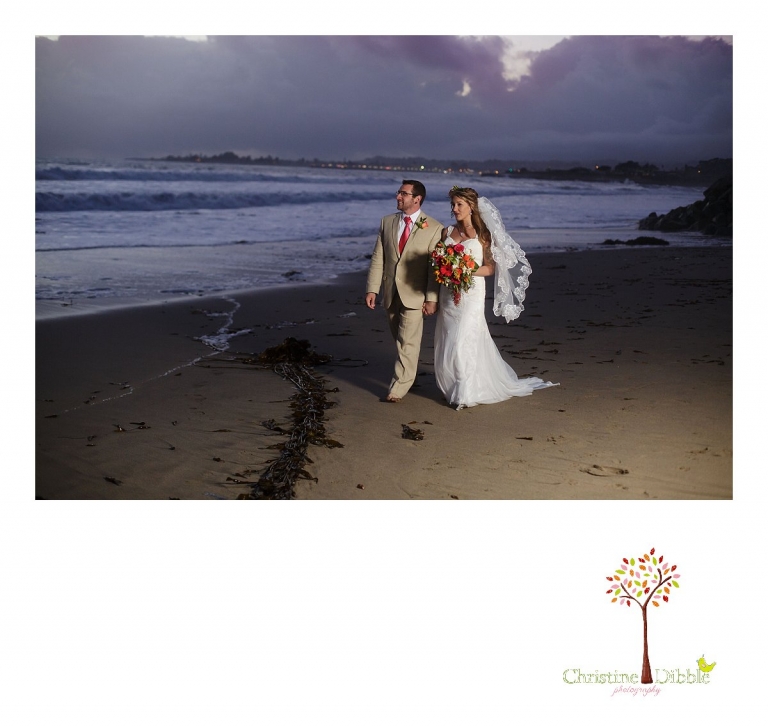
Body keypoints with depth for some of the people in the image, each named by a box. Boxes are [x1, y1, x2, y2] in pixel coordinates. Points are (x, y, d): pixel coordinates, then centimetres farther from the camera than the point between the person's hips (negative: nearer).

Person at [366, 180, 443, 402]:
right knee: (400, 340, 15)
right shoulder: (387, 222, 6)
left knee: (408, 342, -3)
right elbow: (378, 258, 5)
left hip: (414, 295, -4)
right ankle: (407, 374, 33)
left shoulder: (434, 228, -7)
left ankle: (399, 387, 6)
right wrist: (372, 289, -1)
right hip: (390, 294, 5)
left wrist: (432, 298, -13)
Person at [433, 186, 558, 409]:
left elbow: (490, 268, -4)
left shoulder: (481, 234, -3)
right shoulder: (447, 232, 9)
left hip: (471, 294, -5)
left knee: (464, 341, -9)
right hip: (448, 294, 5)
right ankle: (453, 388, 22)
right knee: (447, 343, 6)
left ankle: (467, 394, 0)